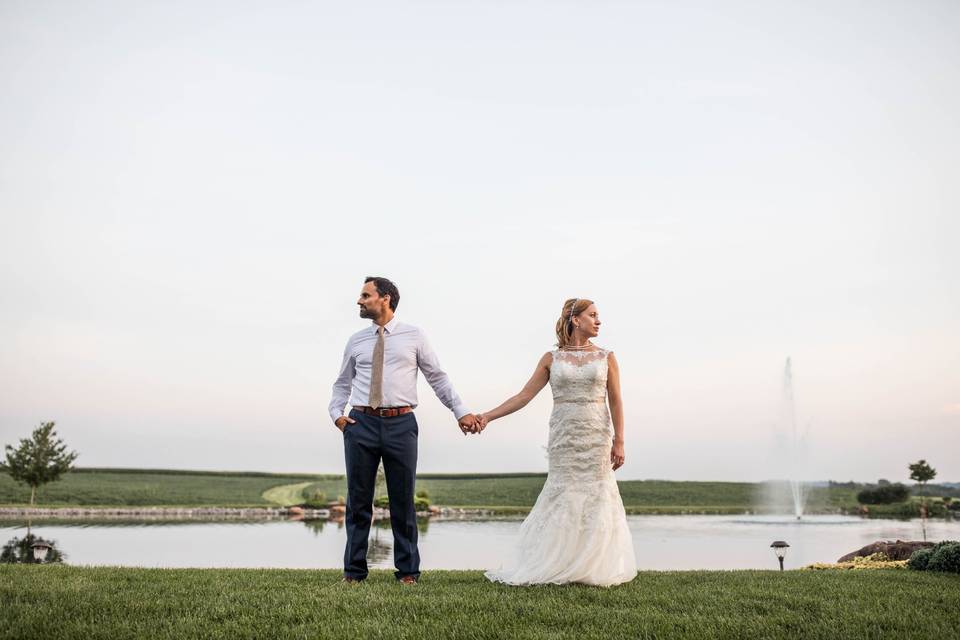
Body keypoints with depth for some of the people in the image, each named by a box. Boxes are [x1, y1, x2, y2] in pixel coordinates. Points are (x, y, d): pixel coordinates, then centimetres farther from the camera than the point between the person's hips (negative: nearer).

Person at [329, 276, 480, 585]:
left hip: (401, 424, -2)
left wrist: (461, 412, 0)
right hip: (361, 423, 2)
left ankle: (408, 571, 15)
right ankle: (353, 570, 16)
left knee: (403, 501, 5)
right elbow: (342, 383, 19)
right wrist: (336, 413, 2)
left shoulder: (414, 336, 6)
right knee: (358, 501, 6)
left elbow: (438, 378, 8)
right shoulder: (356, 341, 12)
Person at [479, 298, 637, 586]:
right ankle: (557, 567, 10)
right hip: (563, 437, 0)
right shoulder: (552, 358, 3)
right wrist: (487, 416, -6)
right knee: (562, 500, 1)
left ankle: (594, 569, 13)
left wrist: (619, 442, -6)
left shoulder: (606, 357, 5)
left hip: (597, 437, 1)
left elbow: (615, 402, 2)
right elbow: (524, 396, 1)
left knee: (595, 499, 2)